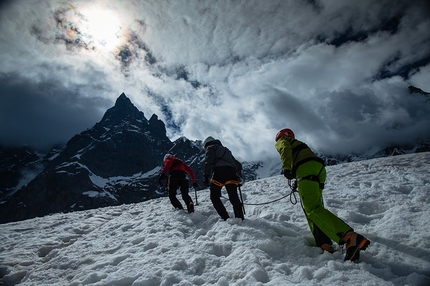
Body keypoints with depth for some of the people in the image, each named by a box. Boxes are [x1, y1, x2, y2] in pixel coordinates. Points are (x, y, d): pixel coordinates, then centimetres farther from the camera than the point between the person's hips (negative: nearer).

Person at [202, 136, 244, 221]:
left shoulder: (210, 148, 16)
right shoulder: (226, 149, 37)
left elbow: (208, 162, -3)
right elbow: (237, 163, 32)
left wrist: (206, 176, -10)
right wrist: (239, 177, 32)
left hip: (220, 170, -6)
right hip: (232, 172, 6)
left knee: (214, 197, 3)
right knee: (234, 197, 3)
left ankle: (226, 218, -7)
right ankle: (240, 219, -6)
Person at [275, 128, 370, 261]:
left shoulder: (282, 141, 19)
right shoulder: (298, 143, 41)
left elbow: (286, 149, -5)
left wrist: (286, 168, -15)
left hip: (306, 169, -9)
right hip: (320, 168, 9)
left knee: (313, 209, -19)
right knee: (312, 208, 14)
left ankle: (350, 237, -32)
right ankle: (324, 244, 3)